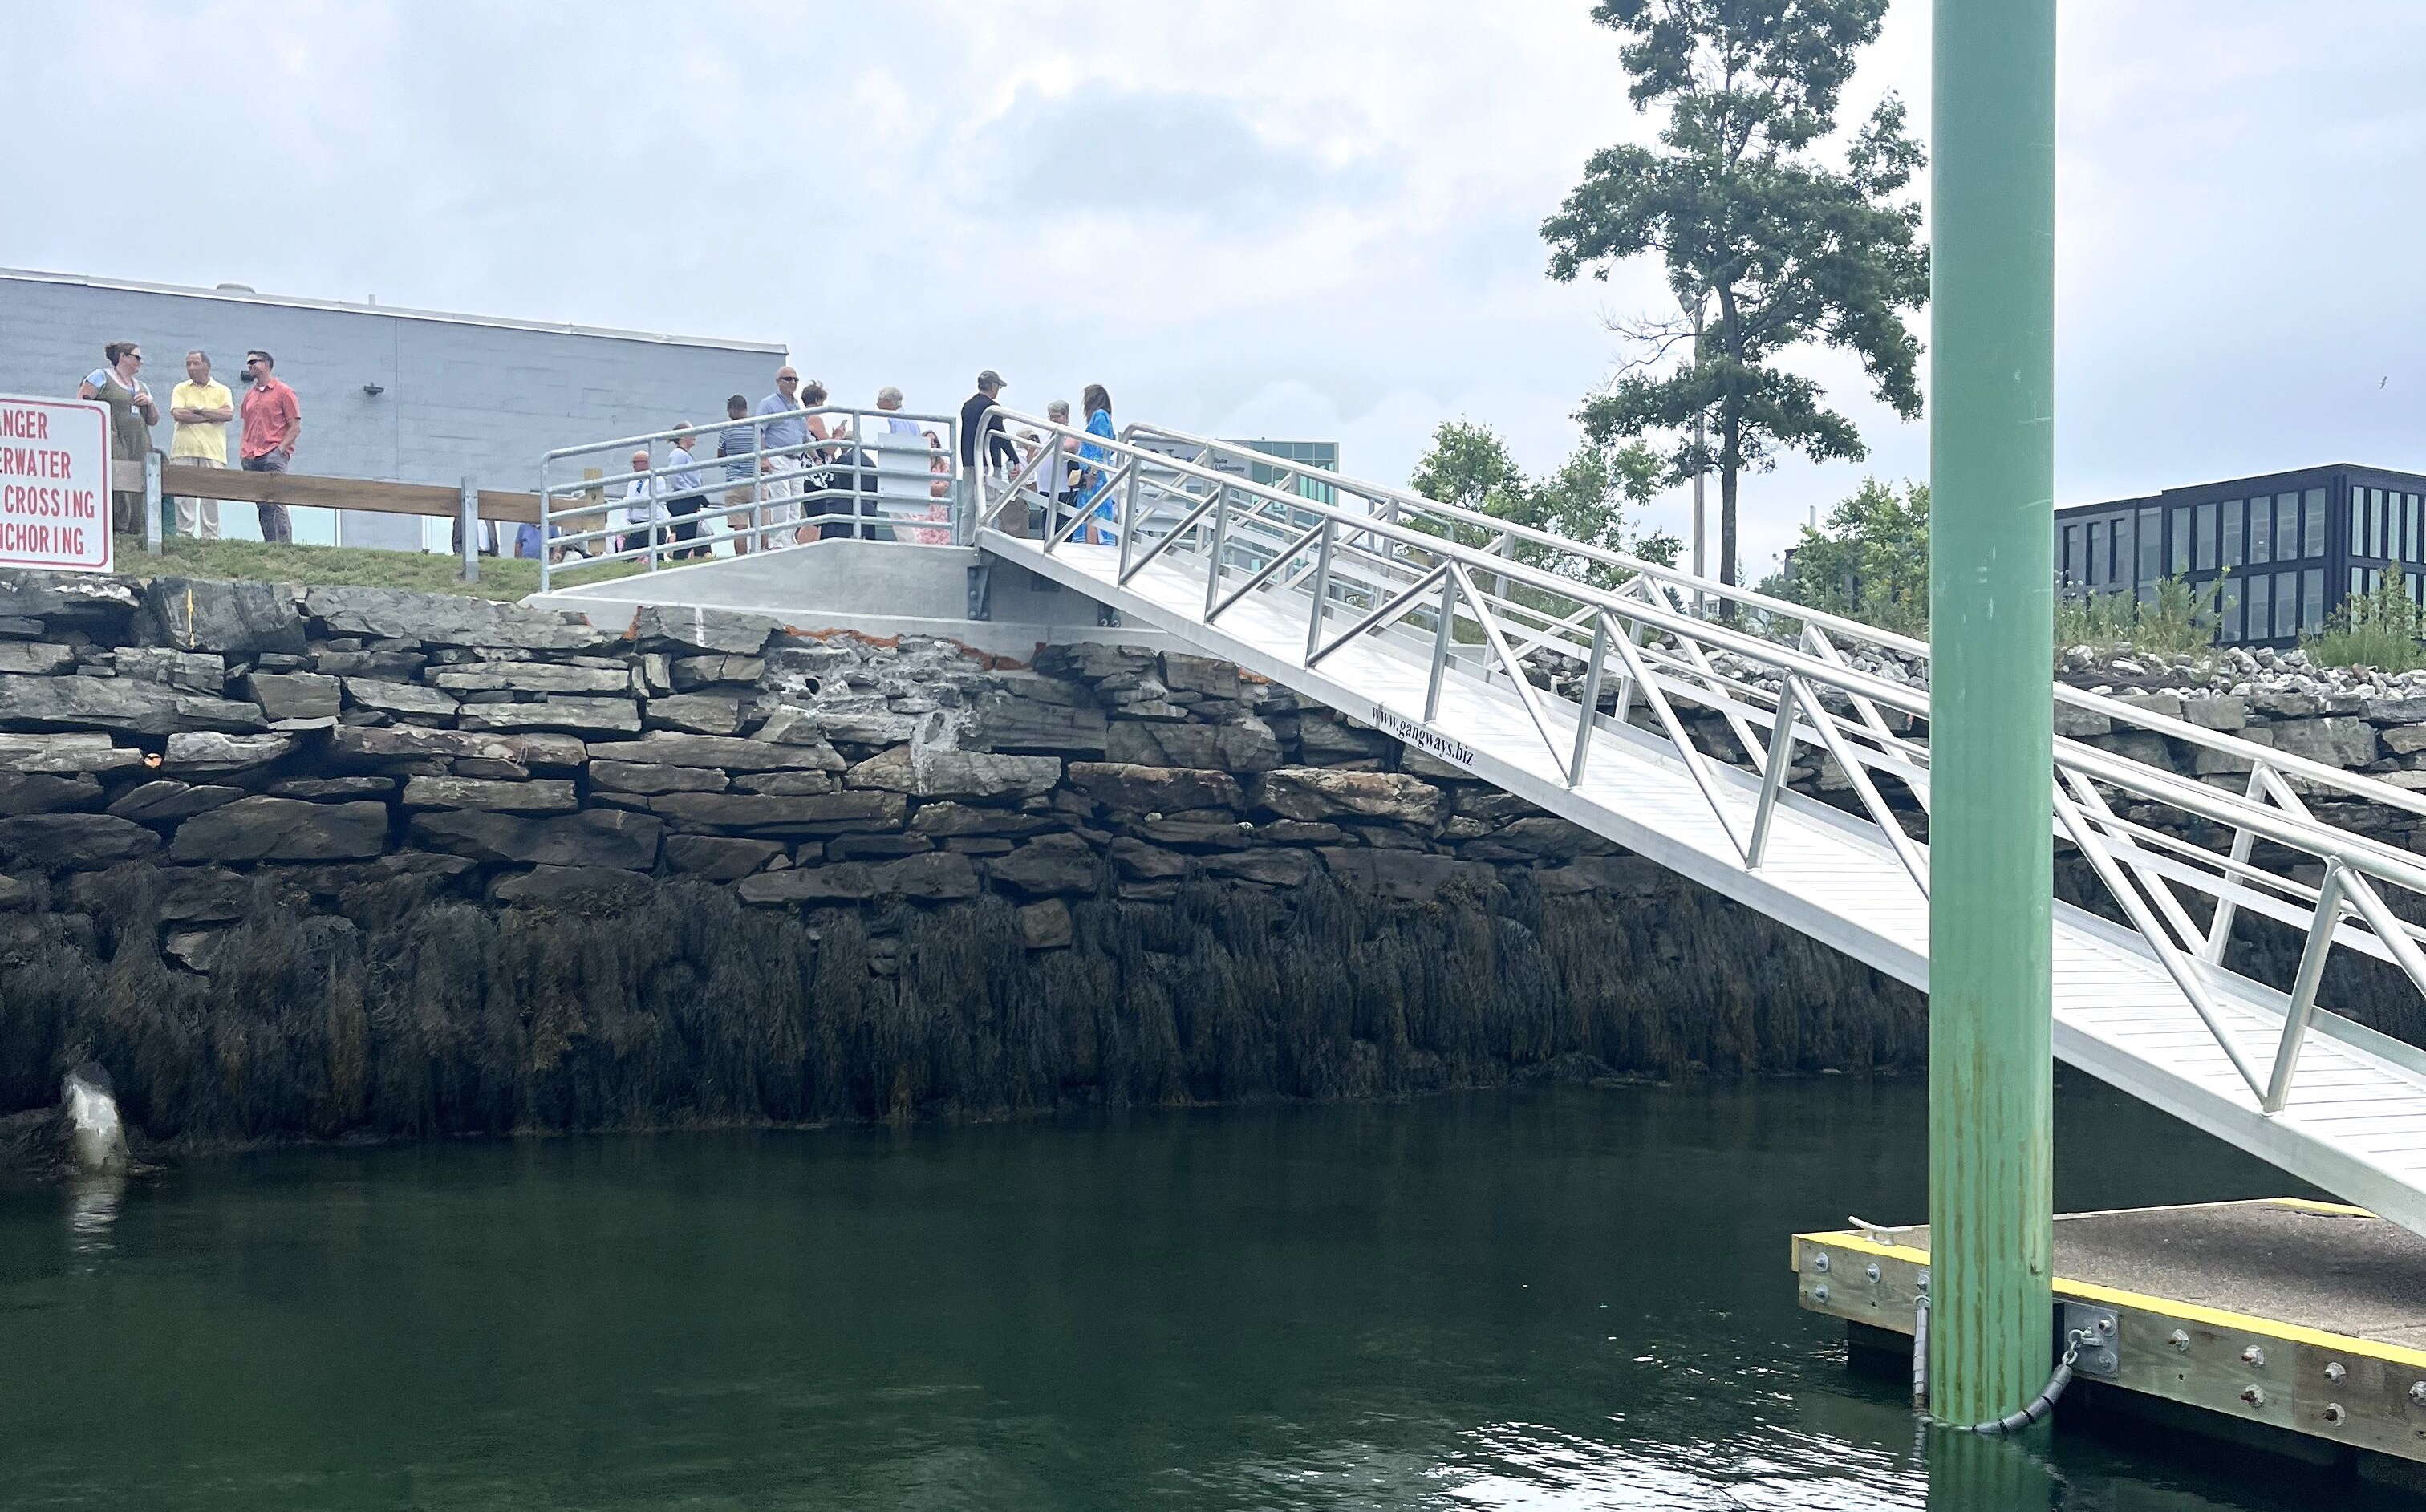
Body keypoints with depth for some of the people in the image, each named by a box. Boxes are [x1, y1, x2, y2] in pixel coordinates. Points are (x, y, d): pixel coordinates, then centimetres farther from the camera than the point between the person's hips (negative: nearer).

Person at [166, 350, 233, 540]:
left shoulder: (222, 390, 13)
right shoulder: (181, 389, 13)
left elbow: (229, 414, -5)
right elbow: (177, 414, -5)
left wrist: (199, 409, -6)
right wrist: (211, 416, -5)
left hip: (212, 451, 0)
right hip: (184, 449, 0)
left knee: (211, 494, -3)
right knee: (184, 493, -5)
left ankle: (210, 535, -1)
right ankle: (184, 533, -3)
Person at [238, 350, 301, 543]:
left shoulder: (283, 392, 2)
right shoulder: (249, 396, 21)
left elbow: (295, 427, -2)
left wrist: (280, 449, -12)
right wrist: (244, 451, 12)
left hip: (273, 456, -7)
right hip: (251, 460, 7)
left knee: (276, 503, -15)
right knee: (262, 506, 4)